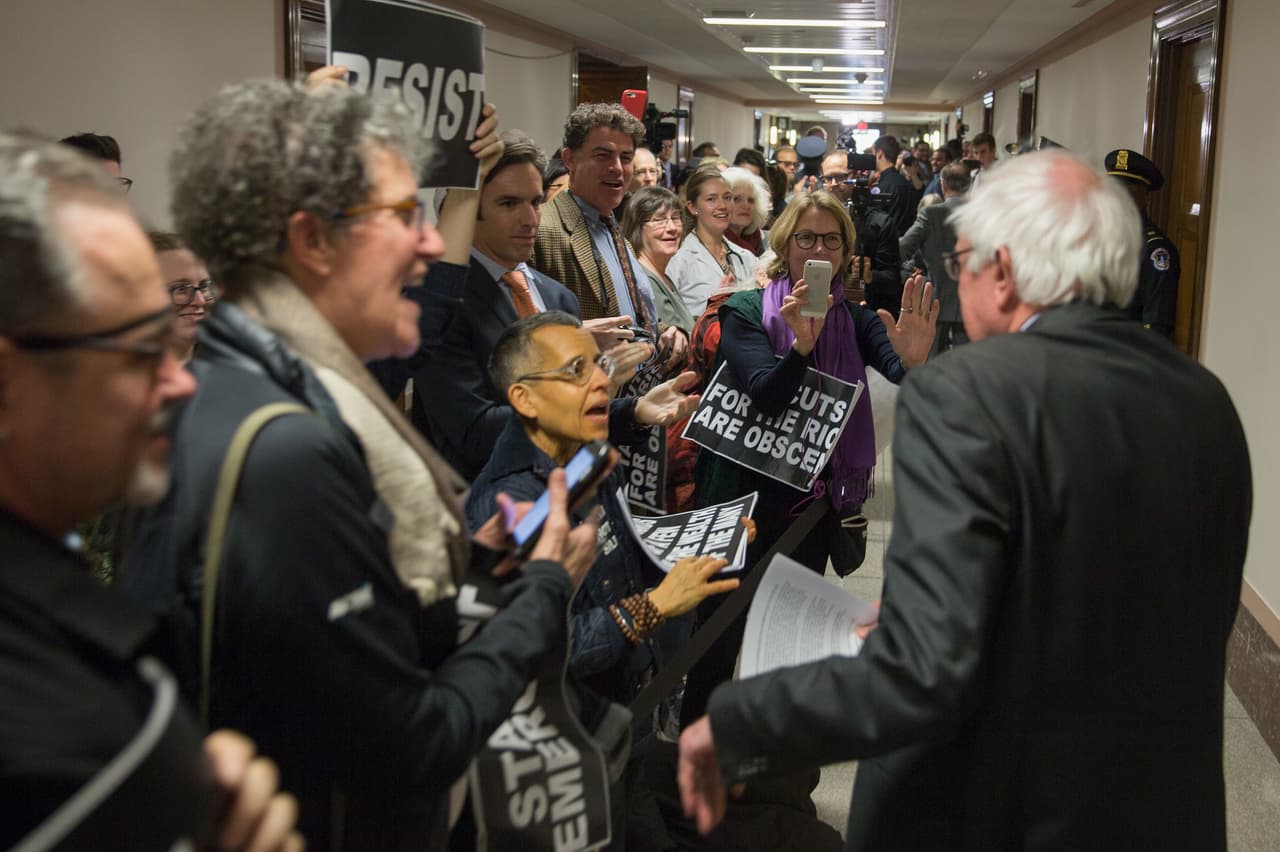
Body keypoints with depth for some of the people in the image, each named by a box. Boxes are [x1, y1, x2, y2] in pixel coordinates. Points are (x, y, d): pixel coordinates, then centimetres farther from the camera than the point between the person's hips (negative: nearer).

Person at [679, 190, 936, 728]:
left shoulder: (855, 320, 2)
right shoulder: (745, 312, -7)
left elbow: (896, 371, -17)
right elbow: (766, 395, -22)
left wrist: (914, 361, -40)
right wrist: (800, 344, -39)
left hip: (814, 502, 4)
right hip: (743, 496, -3)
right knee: (718, 640, 2)